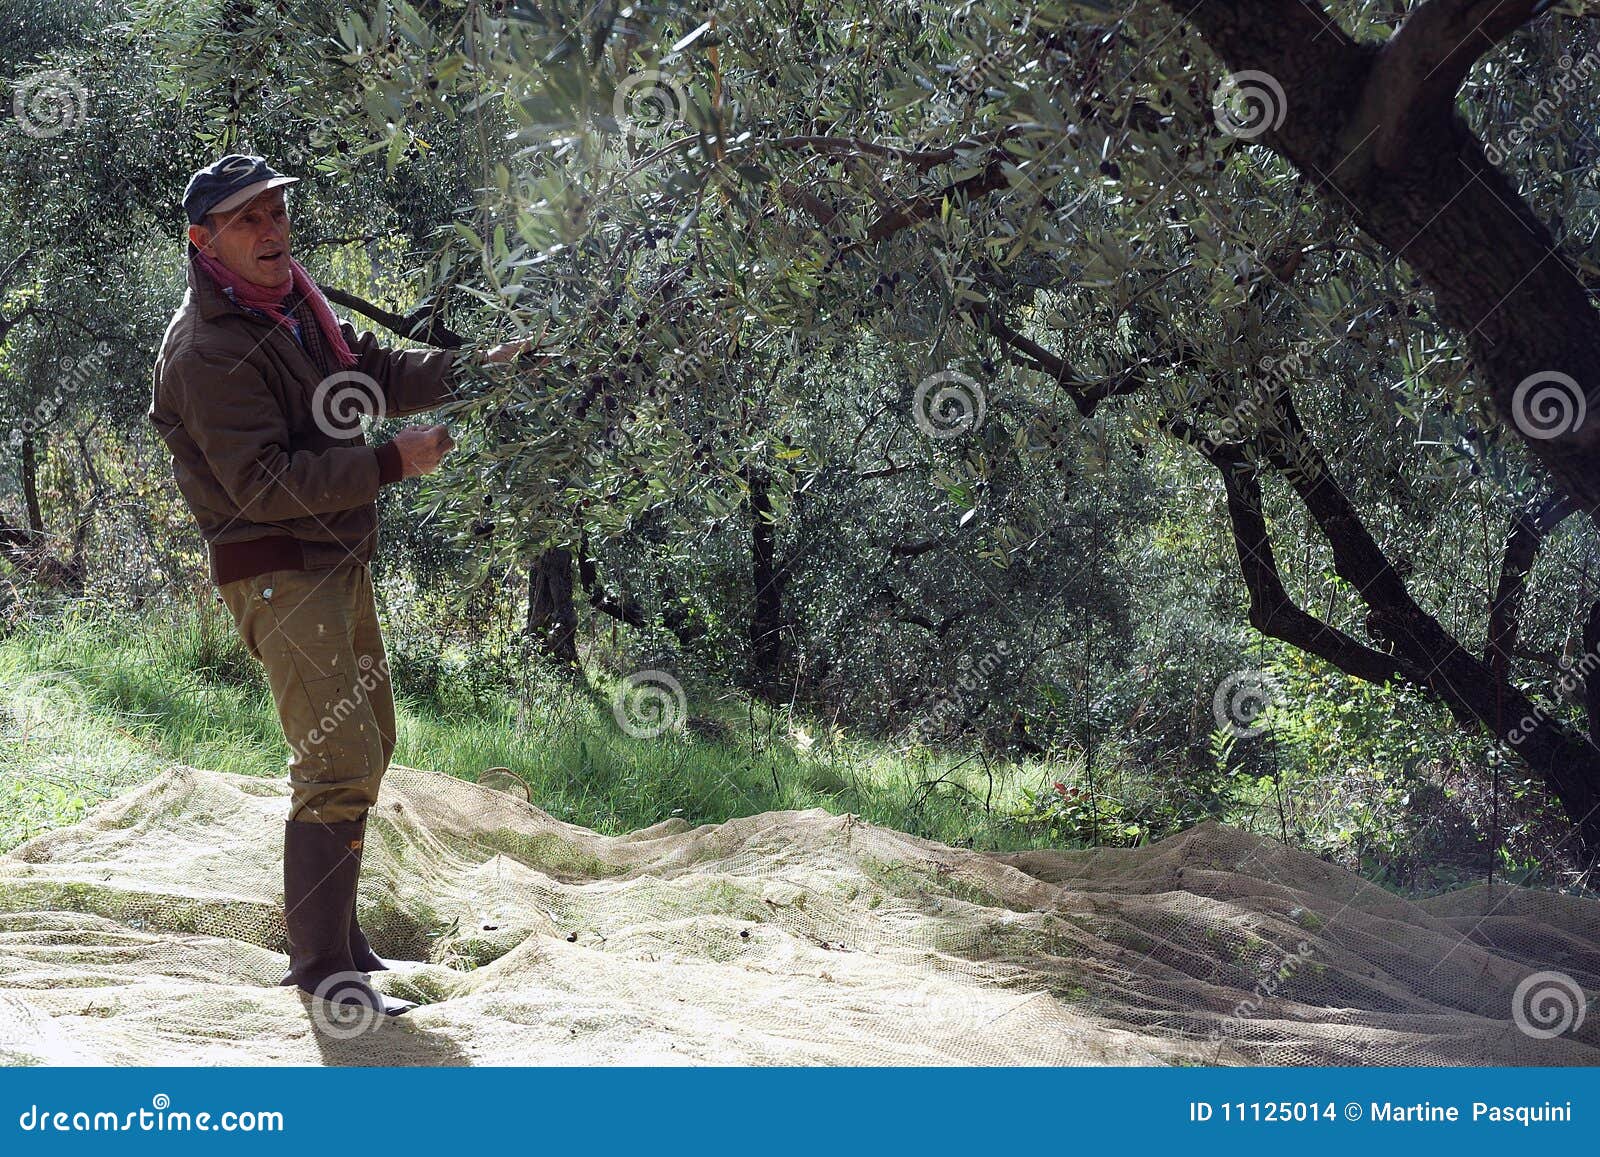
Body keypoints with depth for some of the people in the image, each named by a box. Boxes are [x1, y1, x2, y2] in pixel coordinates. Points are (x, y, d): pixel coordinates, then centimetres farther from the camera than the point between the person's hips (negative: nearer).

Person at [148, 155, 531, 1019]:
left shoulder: (294, 303, 9)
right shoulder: (208, 348, -20)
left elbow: (373, 371, 19)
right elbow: (262, 482, -25)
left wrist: (469, 370, 4)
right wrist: (392, 462, -24)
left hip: (338, 560, 10)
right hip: (276, 573, -10)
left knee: (367, 746, 19)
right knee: (337, 761, -15)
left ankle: (331, 932, 31)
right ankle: (322, 967, -10)